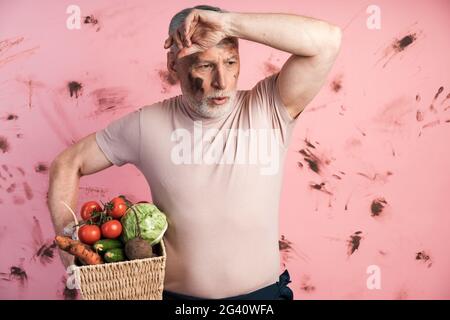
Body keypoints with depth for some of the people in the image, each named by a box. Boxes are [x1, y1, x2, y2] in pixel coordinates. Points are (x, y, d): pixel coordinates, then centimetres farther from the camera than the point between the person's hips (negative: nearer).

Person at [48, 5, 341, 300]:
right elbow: (68, 164, 2)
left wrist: (230, 23, -29)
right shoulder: (147, 125, -9)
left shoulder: (268, 109, -12)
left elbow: (327, 40, -25)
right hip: (175, 292, 1)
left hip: (262, 291, 0)